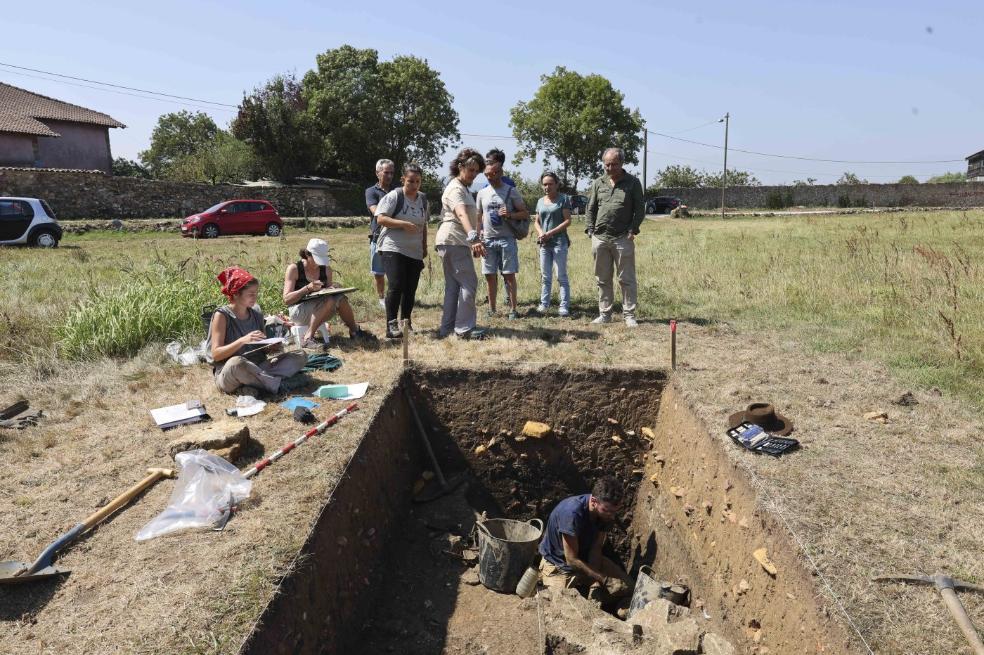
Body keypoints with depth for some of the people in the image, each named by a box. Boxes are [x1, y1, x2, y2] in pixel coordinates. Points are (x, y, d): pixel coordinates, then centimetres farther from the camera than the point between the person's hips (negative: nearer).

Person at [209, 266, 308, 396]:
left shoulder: (257, 315, 10)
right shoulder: (222, 315, -6)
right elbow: (215, 354, -13)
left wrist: (272, 348, -5)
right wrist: (242, 340, -26)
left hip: (257, 369, 6)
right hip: (227, 374, -6)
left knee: (301, 356, -8)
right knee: (236, 362, -42)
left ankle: (254, 384, -24)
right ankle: (277, 384, -22)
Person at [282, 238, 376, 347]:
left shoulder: (326, 269, 6)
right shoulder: (294, 269, -9)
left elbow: (328, 293, 17)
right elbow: (286, 300, -14)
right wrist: (308, 288, -26)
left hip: (317, 310, 5)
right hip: (298, 311, -5)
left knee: (340, 299, -25)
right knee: (330, 300, -32)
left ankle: (354, 331, -7)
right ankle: (308, 338, -28)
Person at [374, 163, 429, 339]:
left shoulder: (423, 199, 13)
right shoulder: (394, 196, -6)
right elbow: (380, 218, -12)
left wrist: (425, 246, 19)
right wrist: (404, 224, -20)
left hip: (415, 252, 6)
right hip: (393, 249, -6)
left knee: (410, 289, 6)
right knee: (395, 286, -16)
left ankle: (406, 323, 19)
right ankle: (391, 325, -12)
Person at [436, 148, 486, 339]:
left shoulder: (464, 188, 21)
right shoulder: (455, 189, -13)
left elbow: (469, 215, 31)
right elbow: (462, 214, -32)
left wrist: (473, 241, 30)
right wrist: (473, 237, -47)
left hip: (455, 243, 11)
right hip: (453, 241, -11)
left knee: (453, 285, 10)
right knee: (469, 283, -11)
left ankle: (447, 328, 13)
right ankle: (465, 328, -10)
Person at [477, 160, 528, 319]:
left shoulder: (511, 191, 0)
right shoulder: (482, 193, 10)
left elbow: (525, 214, 0)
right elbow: (478, 218, 15)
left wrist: (510, 215, -18)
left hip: (507, 239, -3)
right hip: (488, 240, 3)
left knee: (509, 275, -2)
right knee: (490, 276, 5)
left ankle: (513, 309, 4)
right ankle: (491, 309, 13)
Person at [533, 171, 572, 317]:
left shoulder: (563, 199, -3)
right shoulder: (540, 201, 13)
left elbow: (567, 221, -8)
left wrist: (550, 233, -15)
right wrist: (540, 232, -5)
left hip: (559, 242, -5)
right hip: (544, 244, 5)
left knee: (561, 276, -2)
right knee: (545, 276, 9)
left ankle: (564, 306, 0)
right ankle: (544, 304, 15)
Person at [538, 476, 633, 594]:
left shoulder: (607, 512, -17)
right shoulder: (572, 513, -36)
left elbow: (595, 549, -11)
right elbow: (572, 560, -29)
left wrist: (595, 583, -24)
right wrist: (605, 579, -27)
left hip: (587, 559, 6)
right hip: (559, 563, -5)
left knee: (625, 584, -5)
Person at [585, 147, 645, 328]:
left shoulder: (633, 182, 4)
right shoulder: (598, 183, 12)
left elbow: (640, 209, 3)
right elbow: (590, 209, 14)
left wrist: (632, 230, -7)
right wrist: (591, 230, 3)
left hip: (623, 238, -3)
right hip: (600, 238, 3)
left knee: (626, 279, 0)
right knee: (602, 279, 8)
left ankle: (629, 315, 7)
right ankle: (604, 314, 17)